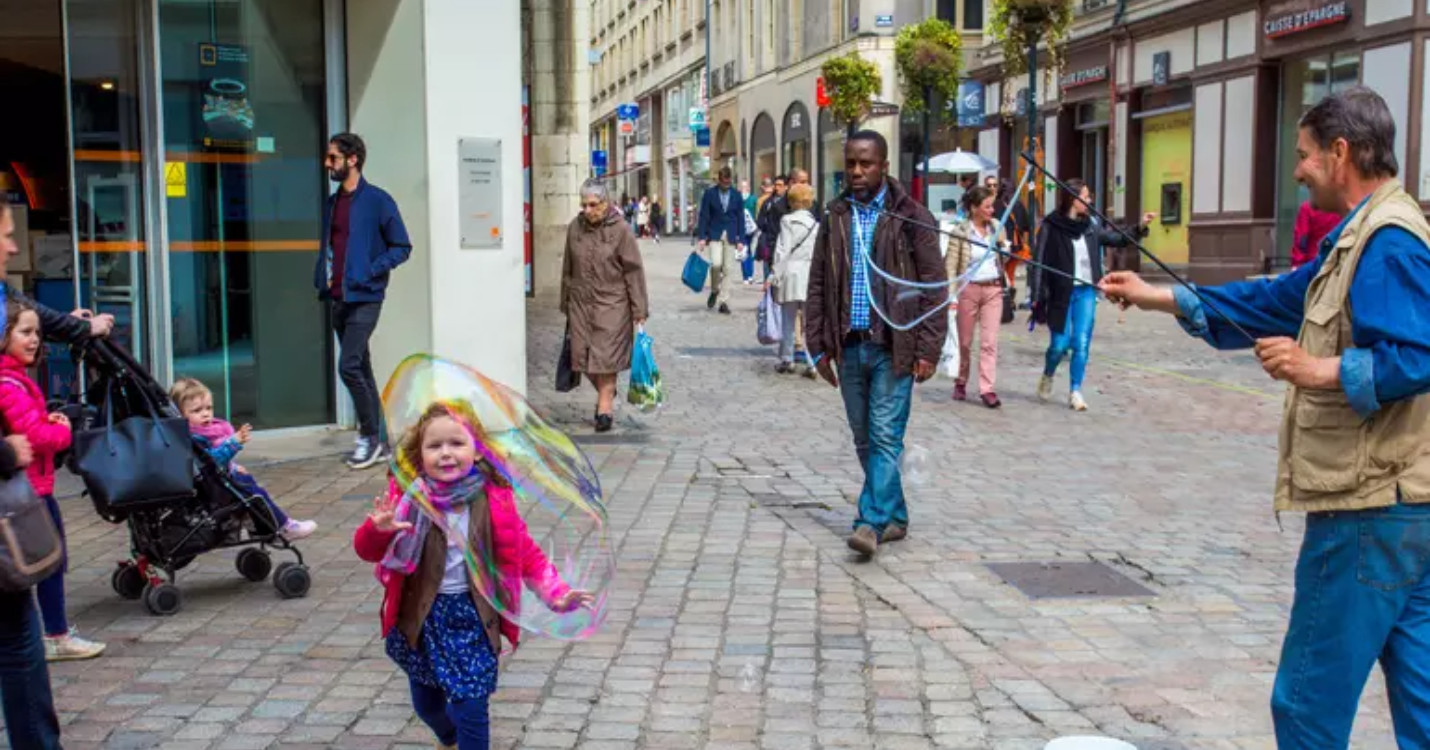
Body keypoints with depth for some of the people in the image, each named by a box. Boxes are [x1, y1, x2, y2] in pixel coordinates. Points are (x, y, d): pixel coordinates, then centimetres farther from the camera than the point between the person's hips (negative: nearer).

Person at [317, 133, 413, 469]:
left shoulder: (377, 201, -7)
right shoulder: (333, 202, 14)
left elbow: (402, 247, -7)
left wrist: (370, 272, -17)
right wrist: (322, 278, 7)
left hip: (364, 298, -7)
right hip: (338, 299, 8)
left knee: (349, 366, -16)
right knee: (360, 369, 10)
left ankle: (370, 435, -2)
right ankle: (378, 442, 17)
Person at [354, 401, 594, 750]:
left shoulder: (494, 500, -11)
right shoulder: (408, 496, -12)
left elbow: (526, 554, -3)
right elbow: (367, 550, -12)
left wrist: (556, 594, -16)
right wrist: (379, 529, -35)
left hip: (472, 618, -2)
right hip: (420, 617, 2)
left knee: (469, 710, -4)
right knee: (426, 704, 22)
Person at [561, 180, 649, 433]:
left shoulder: (620, 230, -7)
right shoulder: (574, 228, 5)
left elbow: (634, 272, -6)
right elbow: (568, 269, 14)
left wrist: (639, 310, -8)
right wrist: (565, 303, 17)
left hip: (611, 303, -4)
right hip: (580, 303, 4)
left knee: (606, 356, -5)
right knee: (583, 354, 5)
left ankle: (605, 407, 5)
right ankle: (606, 394, 29)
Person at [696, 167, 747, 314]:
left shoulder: (737, 195, 5)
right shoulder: (709, 194, 0)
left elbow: (740, 218, 6)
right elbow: (704, 216, 1)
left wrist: (741, 240, 0)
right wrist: (702, 237, -6)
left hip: (730, 236, 2)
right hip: (714, 234, -2)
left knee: (727, 269, 0)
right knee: (716, 264, -20)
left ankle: (724, 302, 6)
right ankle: (714, 291, 7)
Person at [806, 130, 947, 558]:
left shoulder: (911, 217, -3)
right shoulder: (836, 218, 10)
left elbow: (934, 287, -4)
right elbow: (818, 285, 12)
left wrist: (928, 349, -9)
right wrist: (819, 345, 7)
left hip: (892, 347, -5)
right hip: (849, 347, 5)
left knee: (885, 437, -8)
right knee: (863, 439, 10)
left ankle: (873, 522, -9)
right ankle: (895, 517, 23)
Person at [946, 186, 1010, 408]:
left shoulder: (996, 227, 5)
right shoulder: (961, 232, -8)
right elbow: (951, 265, -7)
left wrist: (1005, 248, -4)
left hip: (993, 288, 3)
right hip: (969, 288, -3)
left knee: (990, 341, -4)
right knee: (965, 341, 8)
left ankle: (987, 388, -5)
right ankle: (961, 382, 27)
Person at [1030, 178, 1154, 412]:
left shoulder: (1090, 227, 6)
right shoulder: (1051, 226, -7)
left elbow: (1117, 239, 16)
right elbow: (1039, 261, -7)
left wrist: (1140, 228, 1)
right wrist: (1038, 296, -11)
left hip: (1086, 292, 4)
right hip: (1061, 293, -4)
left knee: (1082, 344, 0)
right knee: (1060, 344, 0)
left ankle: (1075, 391, 10)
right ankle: (1047, 377, 29)